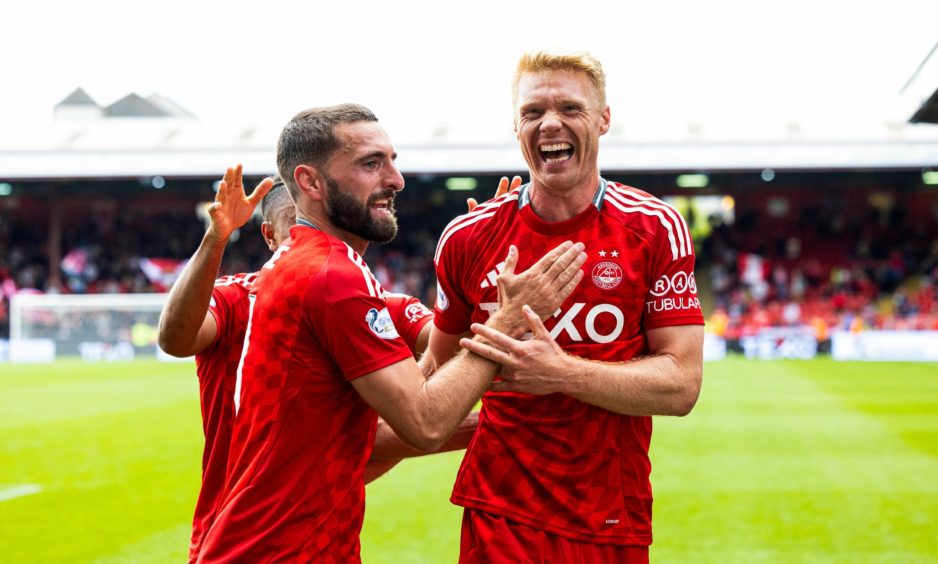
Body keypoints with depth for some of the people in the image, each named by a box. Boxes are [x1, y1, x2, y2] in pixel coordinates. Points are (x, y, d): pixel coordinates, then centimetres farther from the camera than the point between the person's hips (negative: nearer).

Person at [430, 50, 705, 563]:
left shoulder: (655, 229, -5)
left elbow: (681, 384, -10)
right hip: (496, 516, 1)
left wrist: (563, 373, -21)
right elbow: (440, 367, 14)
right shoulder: (468, 239, 1)